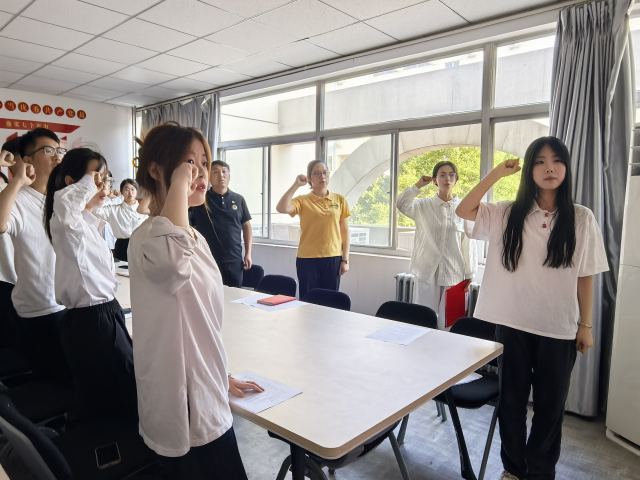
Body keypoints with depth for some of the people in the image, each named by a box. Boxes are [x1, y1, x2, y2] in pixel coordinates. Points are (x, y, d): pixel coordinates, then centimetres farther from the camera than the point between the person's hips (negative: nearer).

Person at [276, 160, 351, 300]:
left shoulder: (339, 200, 6)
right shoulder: (302, 201, 0)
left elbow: (345, 232, 7)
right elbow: (281, 208, -20)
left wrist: (345, 259, 3)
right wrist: (296, 185, -16)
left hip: (333, 259, 2)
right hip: (307, 259, -2)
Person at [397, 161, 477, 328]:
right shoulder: (423, 206, 4)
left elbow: (468, 243, 3)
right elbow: (402, 205, -15)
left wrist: (469, 274, 3)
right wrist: (418, 185, -7)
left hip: (453, 273, 0)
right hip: (427, 272, 0)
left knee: (447, 322, 5)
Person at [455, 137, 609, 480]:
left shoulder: (582, 219, -1)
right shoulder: (508, 214, 0)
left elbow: (585, 277, 1)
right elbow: (463, 210, -9)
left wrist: (585, 326, 1)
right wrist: (497, 173, -10)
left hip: (559, 329, 0)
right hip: (511, 323, 1)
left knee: (550, 403, 13)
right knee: (512, 398, 14)